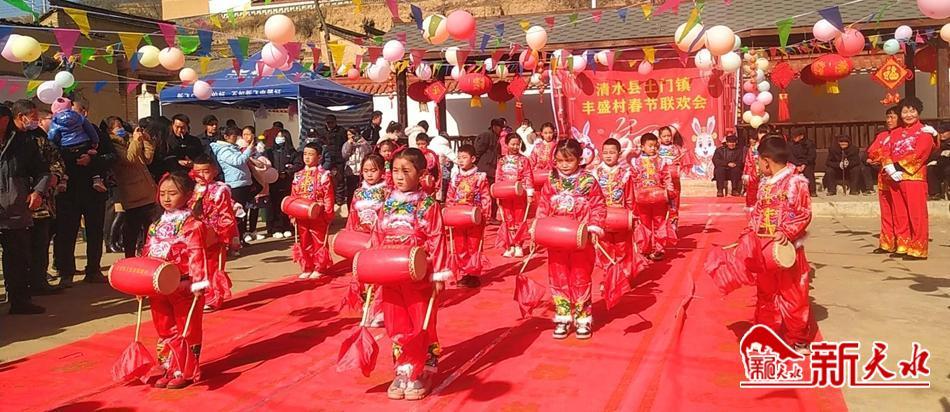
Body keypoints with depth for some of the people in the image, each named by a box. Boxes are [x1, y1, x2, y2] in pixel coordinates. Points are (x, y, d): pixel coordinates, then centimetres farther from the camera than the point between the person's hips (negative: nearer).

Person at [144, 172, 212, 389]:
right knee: (164, 330, 16)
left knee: (187, 330, 5)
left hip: (184, 288, -7)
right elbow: (146, 255, 16)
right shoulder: (156, 226, 11)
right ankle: (166, 368, 27)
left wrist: (198, 282, -23)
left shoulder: (192, 225, -11)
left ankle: (185, 372, 15)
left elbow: (197, 255, -18)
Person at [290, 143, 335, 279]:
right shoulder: (298, 175, 8)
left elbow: (328, 197, -8)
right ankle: (306, 269, 21)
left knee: (319, 242, 3)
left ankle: (319, 269, 14)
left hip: (318, 216, -5)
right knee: (303, 243, 11)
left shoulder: (324, 175, -6)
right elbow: (293, 196, 11)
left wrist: (328, 215, -12)